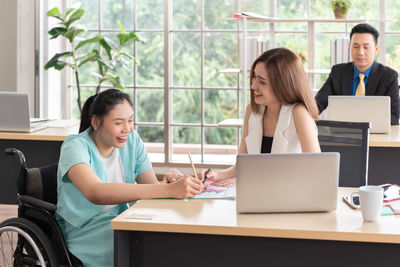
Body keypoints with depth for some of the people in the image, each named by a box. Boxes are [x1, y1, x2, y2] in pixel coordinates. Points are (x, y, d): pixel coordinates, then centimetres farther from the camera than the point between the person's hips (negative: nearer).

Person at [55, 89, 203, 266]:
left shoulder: (132, 140, 4)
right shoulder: (75, 147, -17)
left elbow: (152, 185, 0)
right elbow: (96, 193, -36)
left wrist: (171, 182, -27)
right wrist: (168, 190, -43)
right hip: (82, 234, -6)